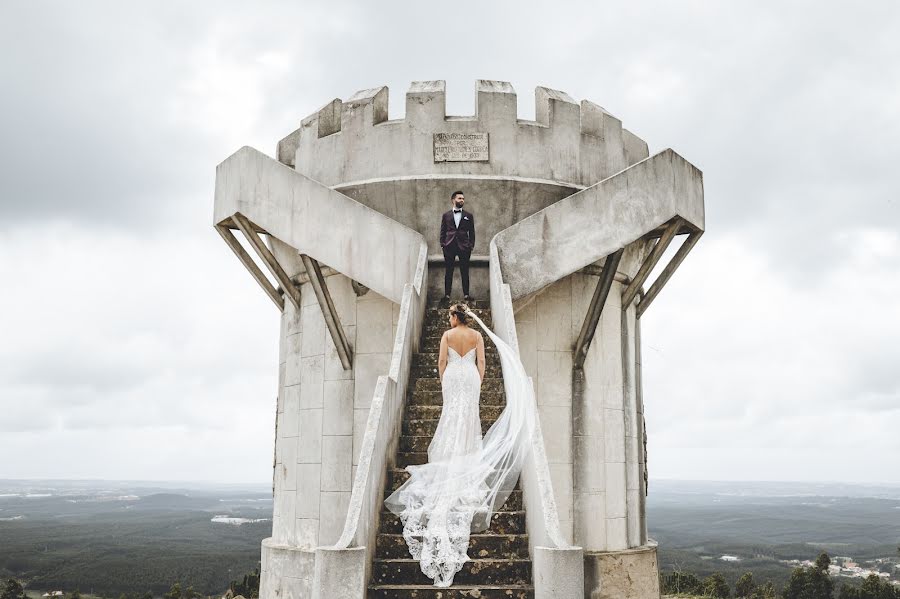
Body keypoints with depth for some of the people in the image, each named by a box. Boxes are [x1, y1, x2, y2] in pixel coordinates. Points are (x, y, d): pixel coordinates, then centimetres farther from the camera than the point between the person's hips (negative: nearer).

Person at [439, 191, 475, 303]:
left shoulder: (469, 216, 8)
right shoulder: (446, 215, 8)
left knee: (465, 272, 3)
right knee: (448, 272, 3)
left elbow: (472, 232, 8)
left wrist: (471, 246, 0)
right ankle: (447, 295, 8)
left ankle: (466, 294, 10)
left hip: (463, 247, 0)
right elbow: (443, 231, 9)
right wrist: (442, 244, 0)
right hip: (449, 247, 0)